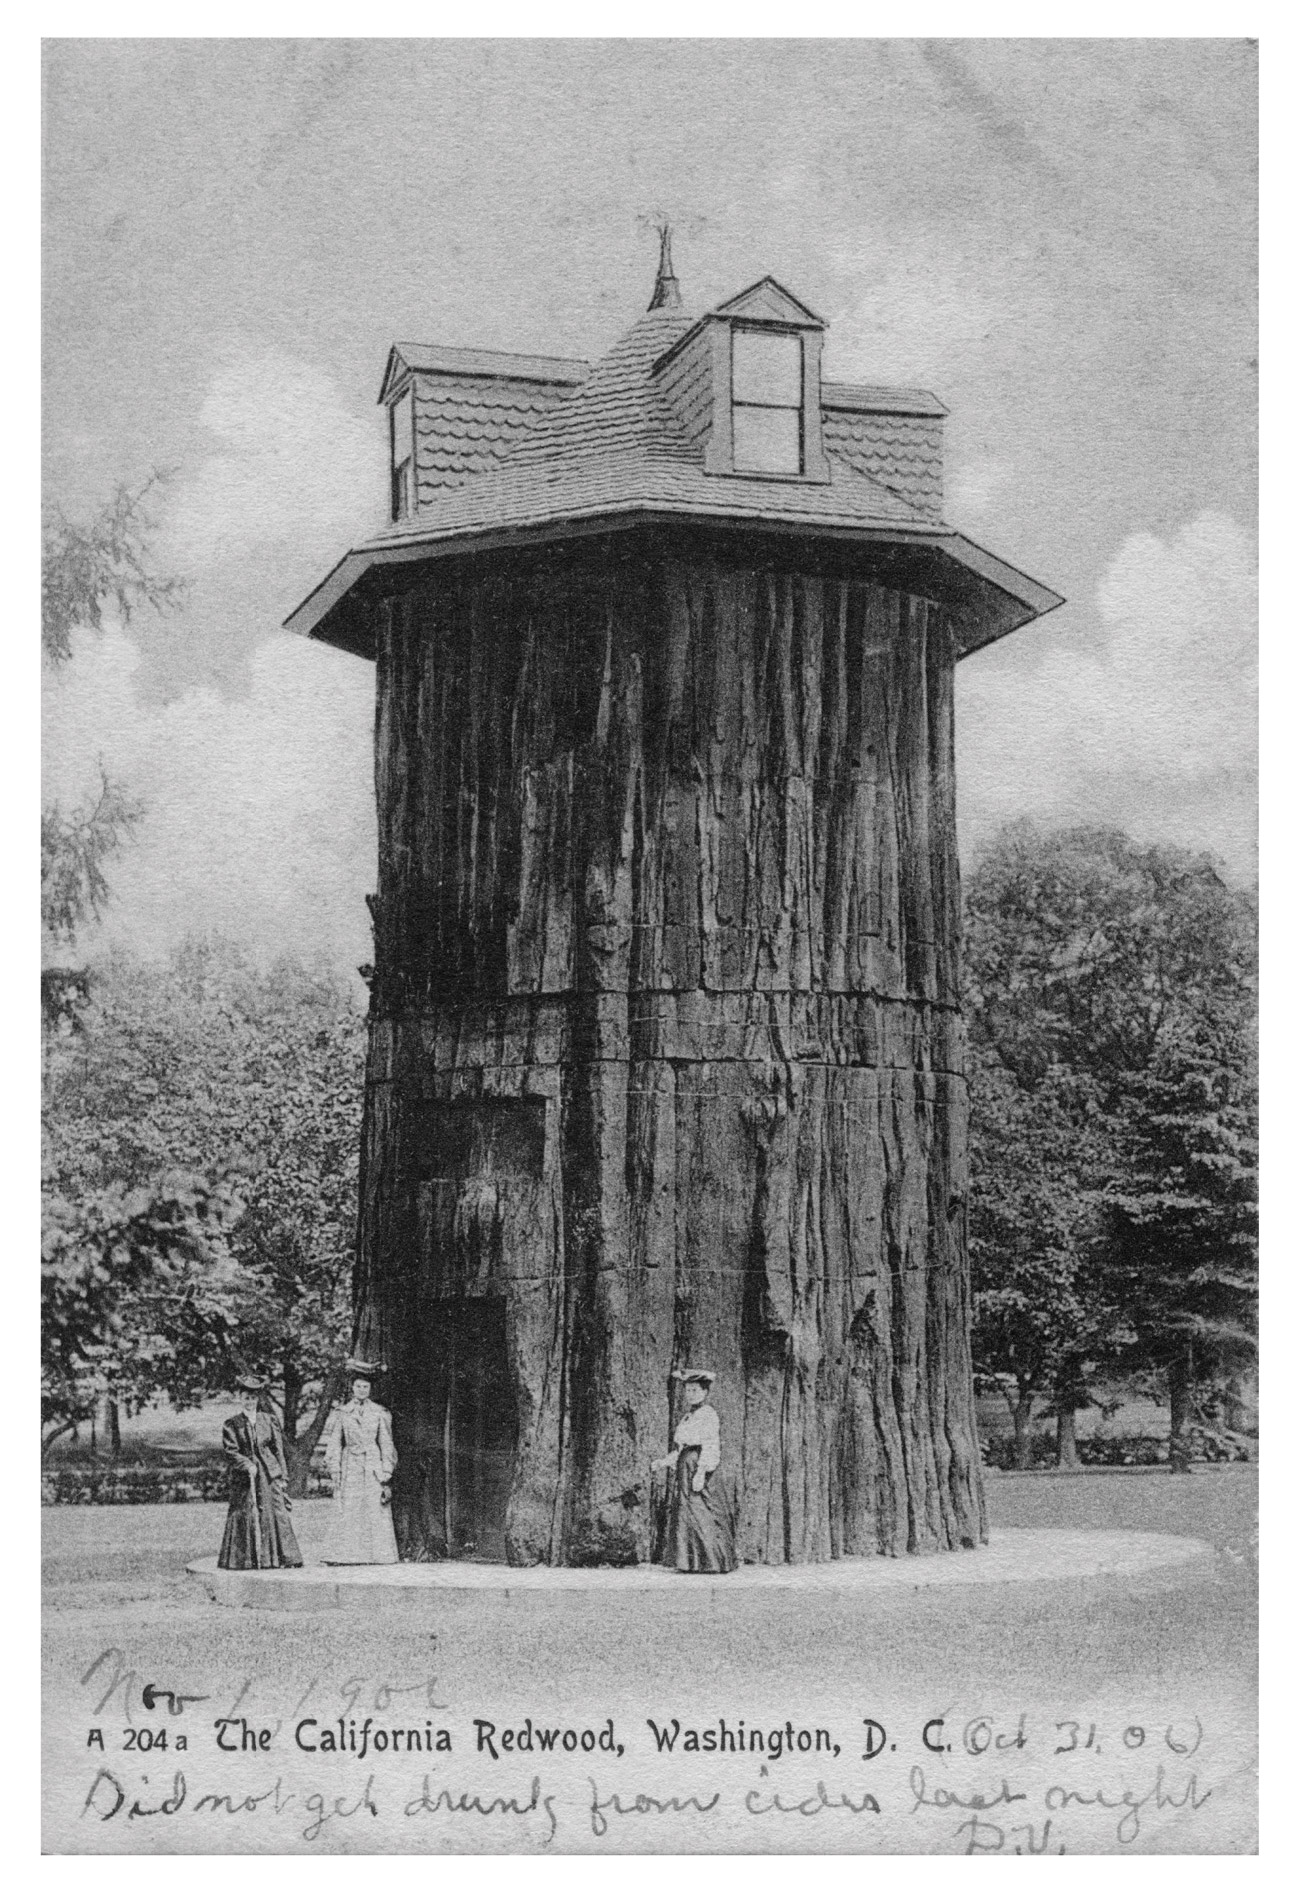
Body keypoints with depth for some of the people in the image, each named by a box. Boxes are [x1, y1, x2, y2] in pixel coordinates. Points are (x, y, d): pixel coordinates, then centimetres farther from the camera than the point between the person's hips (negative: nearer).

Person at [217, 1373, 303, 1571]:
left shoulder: (269, 1420, 10)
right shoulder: (232, 1425, 4)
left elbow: (278, 1449, 9)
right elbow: (230, 1451, -5)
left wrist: (283, 1477, 4)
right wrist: (247, 1465, -19)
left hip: (270, 1475, 1)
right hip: (244, 1479, -1)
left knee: (277, 1514, -4)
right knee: (244, 1517, -5)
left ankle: (284, 1558, -3)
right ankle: (245, 1559, 1)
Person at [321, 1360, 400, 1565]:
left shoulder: (379, 1413, 7)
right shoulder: (342, 1413, 7)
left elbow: (386, 1445, 7)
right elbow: (334, 1444, 7)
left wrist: (386, 1473, 0)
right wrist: (335, 1471, -1)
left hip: (373, 1467, 0)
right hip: (350, 1469, 0)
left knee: (376, 1512, -4)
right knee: (348, 1513, -6)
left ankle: (376, 1555, -2)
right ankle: (346, 1555, -6)